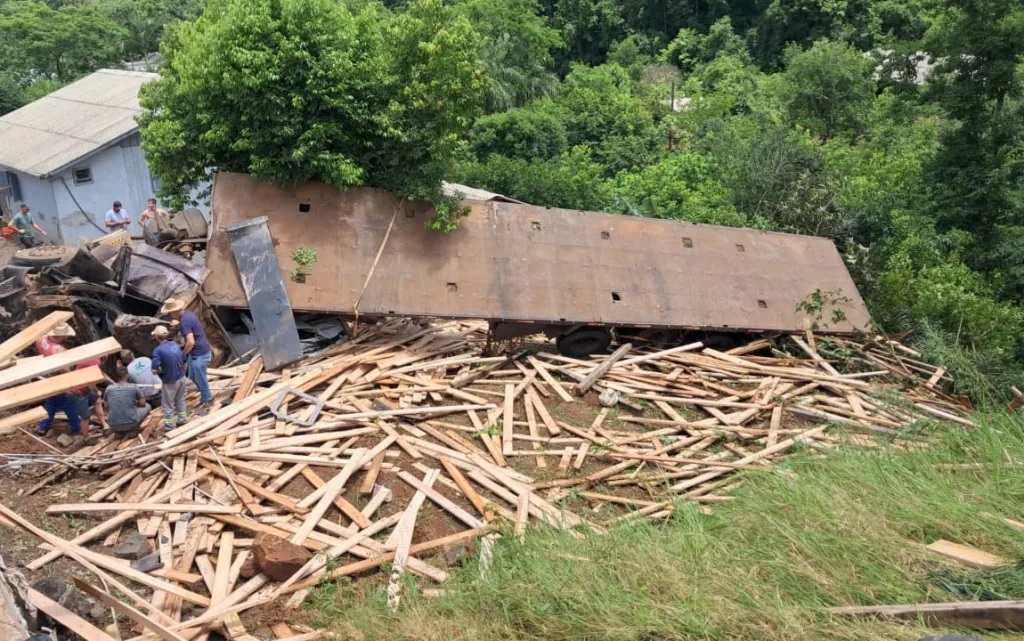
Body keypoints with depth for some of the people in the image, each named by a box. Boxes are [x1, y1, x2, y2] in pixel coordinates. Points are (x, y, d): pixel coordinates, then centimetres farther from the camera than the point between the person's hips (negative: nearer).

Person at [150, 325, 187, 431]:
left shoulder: (158, 350, -21)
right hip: (181, 378, 6)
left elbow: (155, 370, -26)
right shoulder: (175, 345, 0)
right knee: (180, 400, 25)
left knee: (168, 405, 11)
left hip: (169, 381, -6)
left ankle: (170, 426, 21)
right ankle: (182, 420, 37)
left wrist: (163, 370, -6)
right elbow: (184, 362, 7)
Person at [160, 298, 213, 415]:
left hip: (199, 354, -10)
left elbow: (191, 342, -30)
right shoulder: (187, 314, 4)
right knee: (192, 376, 24)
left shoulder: (184, 321, -26)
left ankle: (206, 403, 23)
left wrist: (183, 354, -15)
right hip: (197, 352, 10)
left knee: (201, 379, 6)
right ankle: (208, 397, 38)